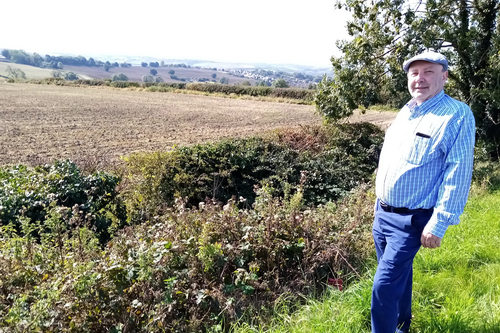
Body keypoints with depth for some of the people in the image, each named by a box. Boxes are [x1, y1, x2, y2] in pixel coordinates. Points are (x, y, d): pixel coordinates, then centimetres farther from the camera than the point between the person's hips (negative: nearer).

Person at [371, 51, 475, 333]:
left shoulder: (457, 114, -13)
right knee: (399, 275, 23)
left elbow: (458, 172, -18)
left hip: (411, 220, -7)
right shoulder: (405, 112, 9)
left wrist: (439, 223, -21)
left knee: (384, 286, -7)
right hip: (383, 212, 7)